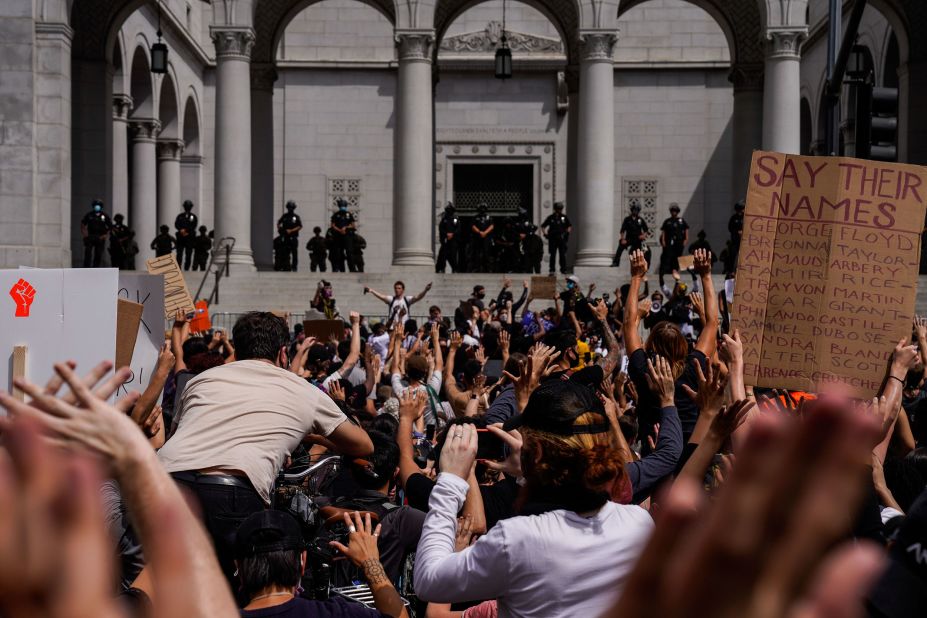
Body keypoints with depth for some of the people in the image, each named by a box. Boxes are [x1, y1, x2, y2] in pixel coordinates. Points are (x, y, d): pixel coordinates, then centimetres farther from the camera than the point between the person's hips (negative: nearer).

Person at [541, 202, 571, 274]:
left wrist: (567, 232, -1)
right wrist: (545, 233, 0)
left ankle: (563, 269, 8)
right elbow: (543, 226, 11)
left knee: (563, 255, 1)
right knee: (553, 255, 2)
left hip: (562, 239, 1)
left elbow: (570, 226, 16)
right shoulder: (550, 218, 4)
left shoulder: (564, 217, 7)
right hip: (552, 239, 0)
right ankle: (552, 270, 6)